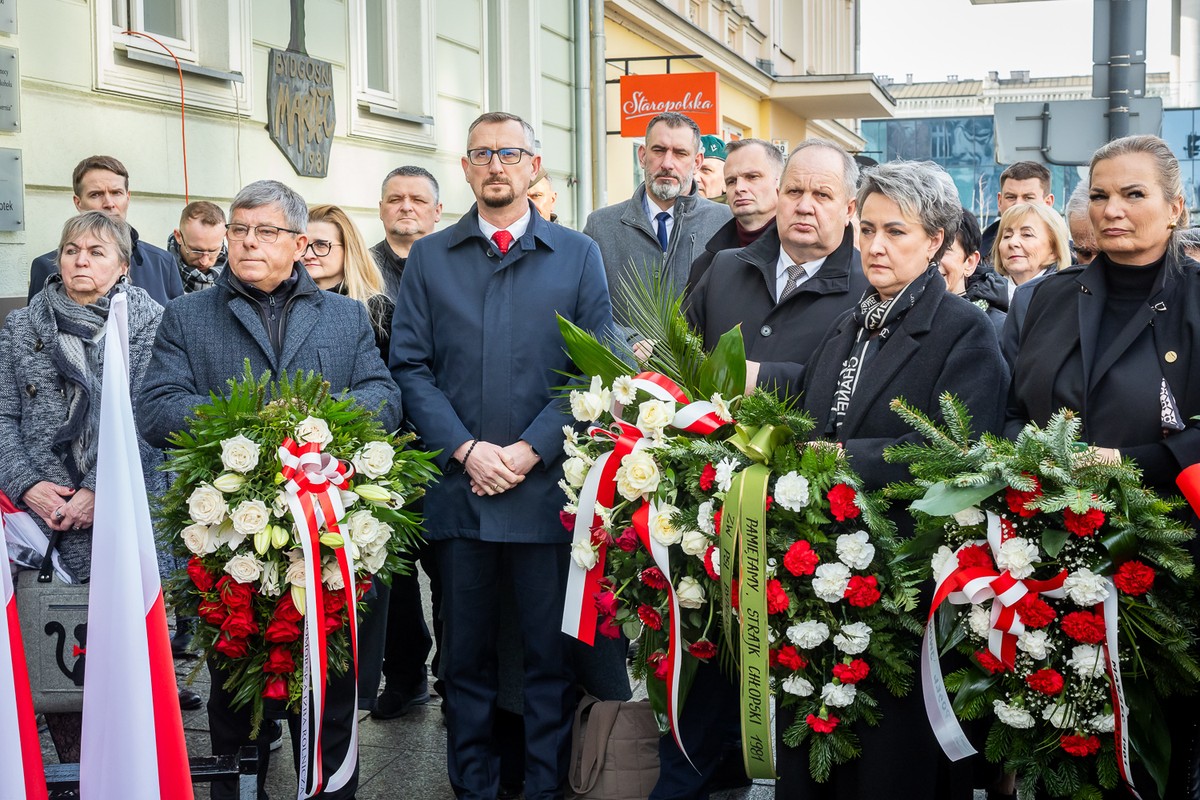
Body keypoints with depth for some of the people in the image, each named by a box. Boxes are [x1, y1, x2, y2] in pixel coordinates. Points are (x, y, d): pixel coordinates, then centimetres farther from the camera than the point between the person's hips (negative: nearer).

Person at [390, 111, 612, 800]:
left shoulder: (578, 256, 6)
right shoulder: (429, 259, 10)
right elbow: (411, 367, 4)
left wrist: (529, 449, -10)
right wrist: (465, 449, -10)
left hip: (547, 486, -1)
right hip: (459, 487, 1)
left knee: (551, 654, 4)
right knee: (466, 657, 10)